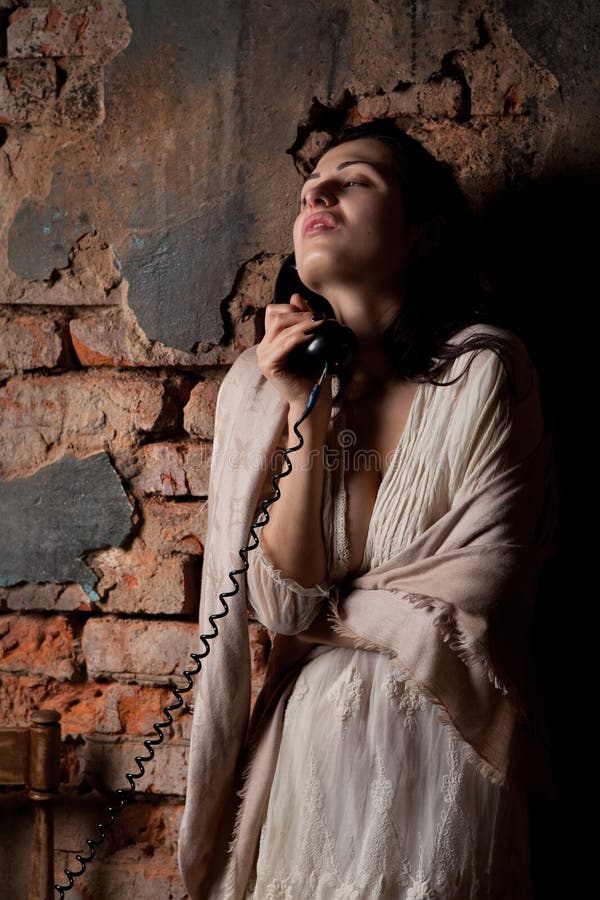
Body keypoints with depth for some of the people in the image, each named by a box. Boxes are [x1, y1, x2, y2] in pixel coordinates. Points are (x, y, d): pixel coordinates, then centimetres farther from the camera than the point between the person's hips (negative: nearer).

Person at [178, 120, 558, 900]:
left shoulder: (485, 368, -11)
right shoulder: (261, 385, -3)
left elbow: (476, 591, -12)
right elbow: (283, 603, -10)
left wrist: (327, 617, -3)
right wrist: (308, 417, -16)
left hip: (445, 745, -2)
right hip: (310, 739, 3)